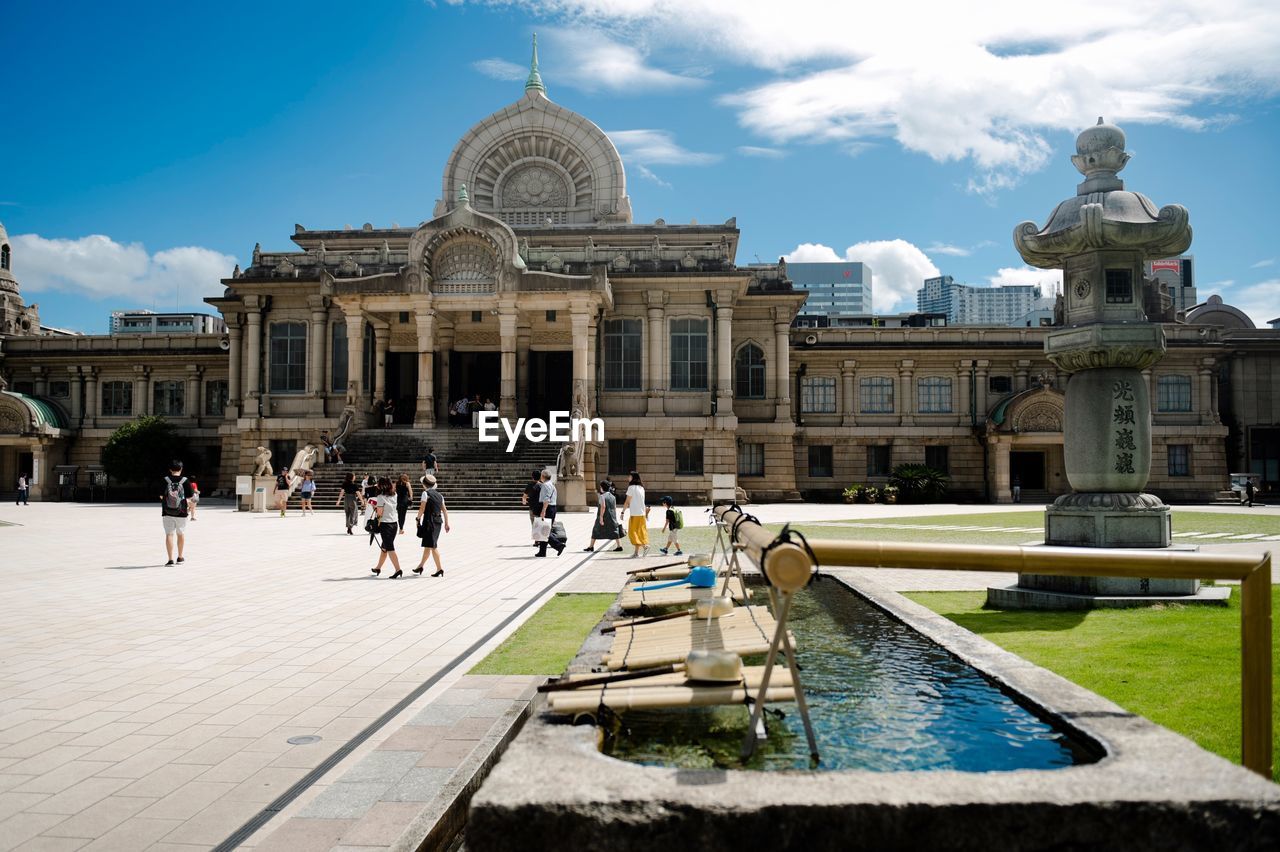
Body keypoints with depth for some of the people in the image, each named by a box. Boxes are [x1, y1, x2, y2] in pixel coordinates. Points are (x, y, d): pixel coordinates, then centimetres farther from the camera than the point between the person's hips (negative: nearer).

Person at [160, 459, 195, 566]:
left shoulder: (165, 480, -5)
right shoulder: (185, 481, -6)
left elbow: (161, 496, 2)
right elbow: (189, 499, -6)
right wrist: (189, 506, 15)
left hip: (167, 513, 0)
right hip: (181, 513, 0)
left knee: (169, 534, 2)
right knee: (181, 534, 17)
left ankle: (170, 559, -6)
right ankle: (180, 557, 30)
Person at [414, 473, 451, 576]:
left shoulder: (426, 493, -8)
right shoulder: (439, 495, 12)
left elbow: (422, 508, -13)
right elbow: (444, 510, 12)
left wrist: (418, 519, -2)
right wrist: (446, 523, 15)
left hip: (429, 521, -8)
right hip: (438, 522, 8)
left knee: (432, 546, -5)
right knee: (427, 545, 17)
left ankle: (439, 569, -7)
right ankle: (421, 565, 28)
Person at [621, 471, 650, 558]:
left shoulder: (631, 487, -9)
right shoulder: (641, 488, 12)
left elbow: (627, 502, -9)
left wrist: (623, 511, -4)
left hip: (635, 513, -7)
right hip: (642, 513, 7)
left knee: (633, 532, -1)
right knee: (640, 532, 9)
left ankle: (644, 546, -16)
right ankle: (637, 552, 10)